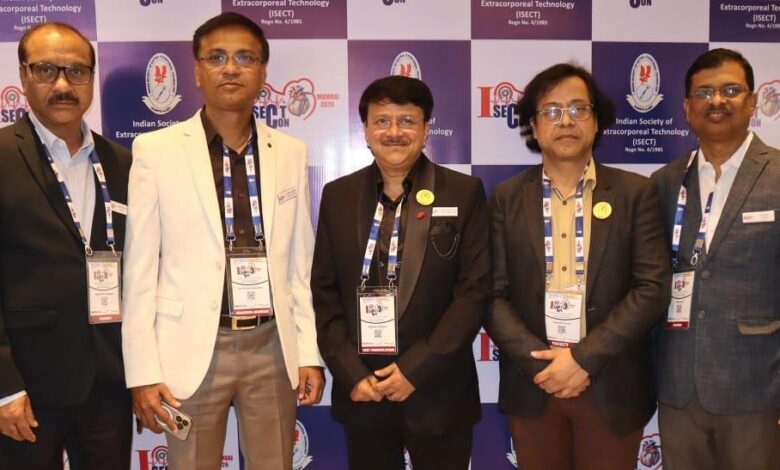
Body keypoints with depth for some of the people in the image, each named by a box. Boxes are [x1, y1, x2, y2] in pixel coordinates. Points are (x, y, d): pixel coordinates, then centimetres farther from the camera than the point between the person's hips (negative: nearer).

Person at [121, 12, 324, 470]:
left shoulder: (291, 153, 4)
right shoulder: (156, 150, -3)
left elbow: (302, 264, 7)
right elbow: (140, 268, -3)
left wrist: (310, 353, 5)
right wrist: (143, 371, -6)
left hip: (272, 347, 2)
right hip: (192, 349, -2)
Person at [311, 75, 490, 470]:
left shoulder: (464, 193, -3)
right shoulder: (338, 195, 4)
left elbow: (476, 290, -7)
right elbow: (324, 292, 4)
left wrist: (416, 367, -12)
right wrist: (350, 373, -6)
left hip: (437, 391, -2)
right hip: (361, 390, 2)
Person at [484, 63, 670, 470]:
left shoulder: (636, 193, -1)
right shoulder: (506, 198, 2)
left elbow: (653, 287, -8)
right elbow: (493, 294, -2)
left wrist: (584, 358, -15)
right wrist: (538, 362, -13)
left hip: (611, 387, -1)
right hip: (531, 385, 1)